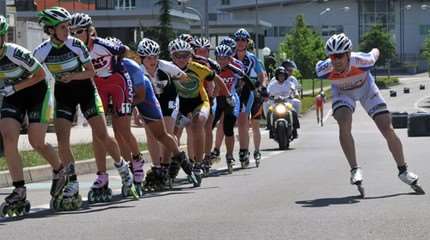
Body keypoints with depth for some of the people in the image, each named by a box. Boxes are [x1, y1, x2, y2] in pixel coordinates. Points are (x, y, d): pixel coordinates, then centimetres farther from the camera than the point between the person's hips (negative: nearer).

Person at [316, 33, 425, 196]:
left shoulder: (362, 61, -39)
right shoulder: (324, 70, -34)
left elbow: (375, 53, -15)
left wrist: (376, 51, 8)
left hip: (366, 88, 0)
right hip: (342, 92, 0)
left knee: (387, 129, -5)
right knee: (344, 124, -28)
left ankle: (403, 171, 12)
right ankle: (355, 170, -18)